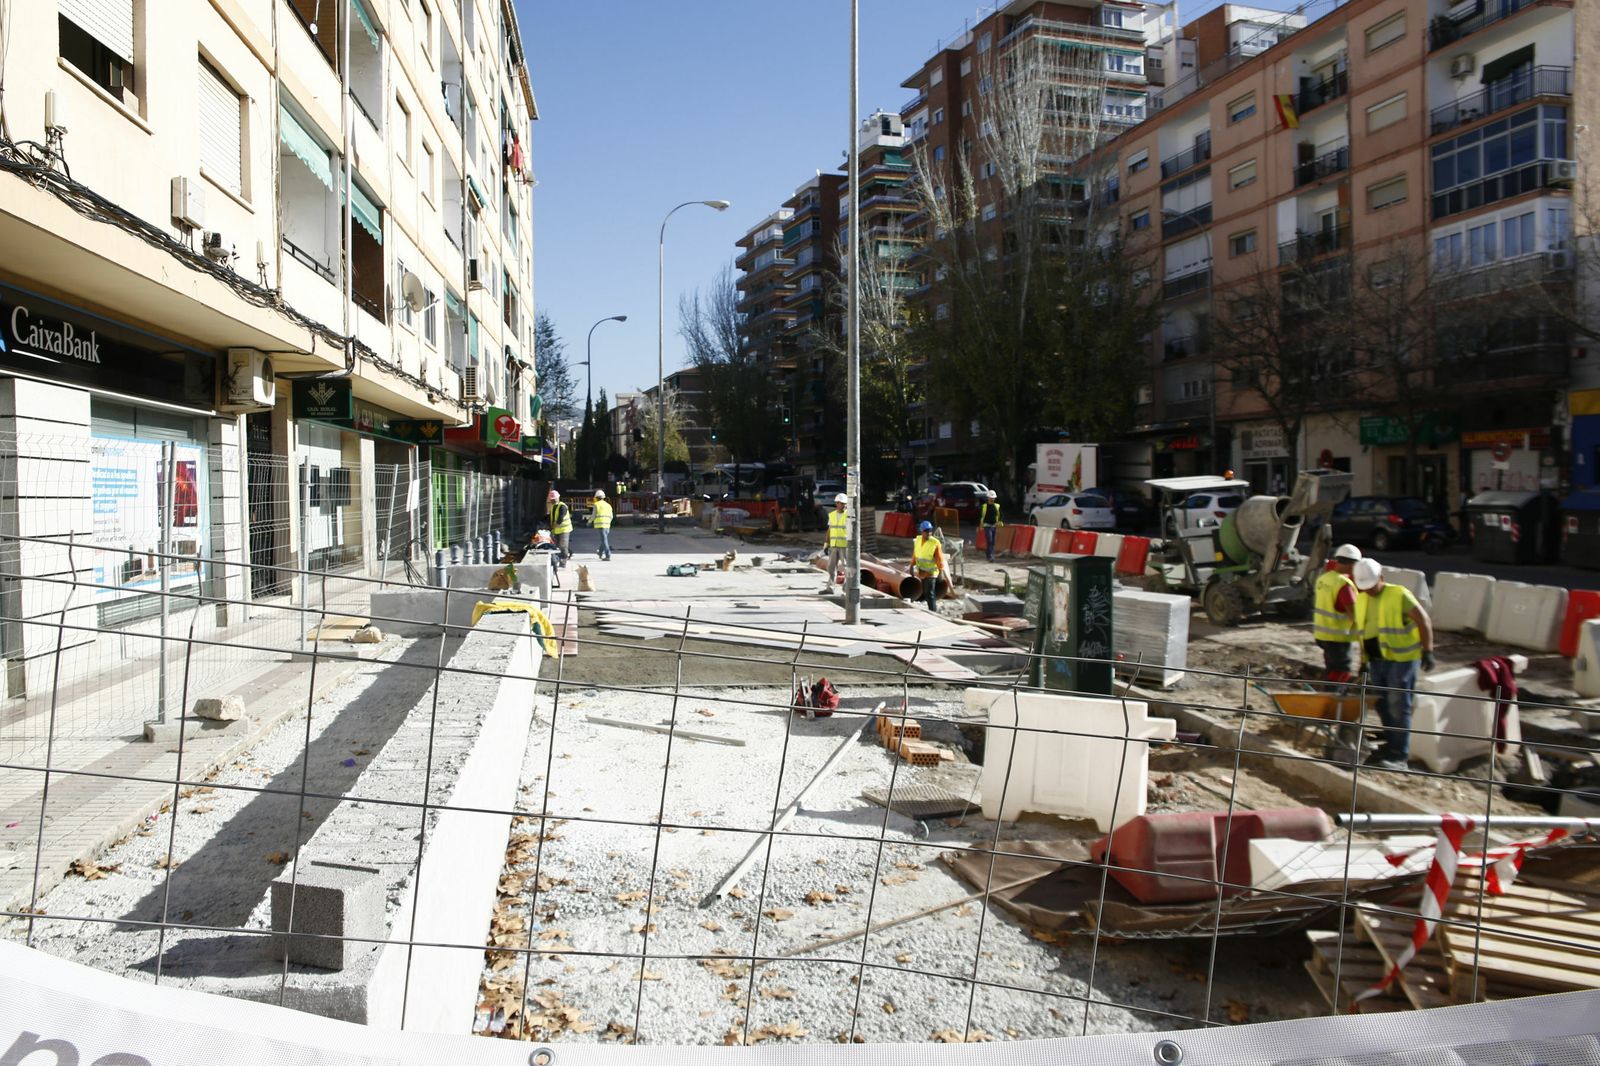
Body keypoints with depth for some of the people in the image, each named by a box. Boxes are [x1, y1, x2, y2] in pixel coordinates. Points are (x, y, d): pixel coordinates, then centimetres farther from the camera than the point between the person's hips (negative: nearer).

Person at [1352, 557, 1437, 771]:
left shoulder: (1399, 595, -12)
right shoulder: (1364, 599, 10)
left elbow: (1424, 621, -12)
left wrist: (1427, 651, -19)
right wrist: (1364, 661, 20)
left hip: (1401, 659, -7)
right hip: (1377, 659, 7)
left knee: (1398, 707, -6)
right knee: (1383, 705, 13)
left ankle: (1399, 756, -3)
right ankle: (1390, 745, 27)